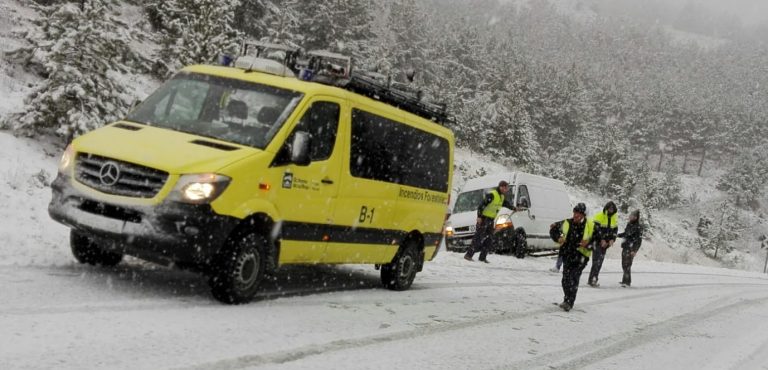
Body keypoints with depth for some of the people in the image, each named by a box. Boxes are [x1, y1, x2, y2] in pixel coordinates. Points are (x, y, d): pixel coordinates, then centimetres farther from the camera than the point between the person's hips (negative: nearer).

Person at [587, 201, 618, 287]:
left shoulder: (615, 218, 11)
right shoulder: (599, 216, -11)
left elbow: (615, 230, 14)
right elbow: (596, 229, -17)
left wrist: (612, 239, -4)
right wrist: (602, 240, -21)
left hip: (605, 243, 7)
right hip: (597, 241, -7)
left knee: (600, 261, 9)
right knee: (596, 260, -15)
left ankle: (594, 279, 14)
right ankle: (592, 279, -18)